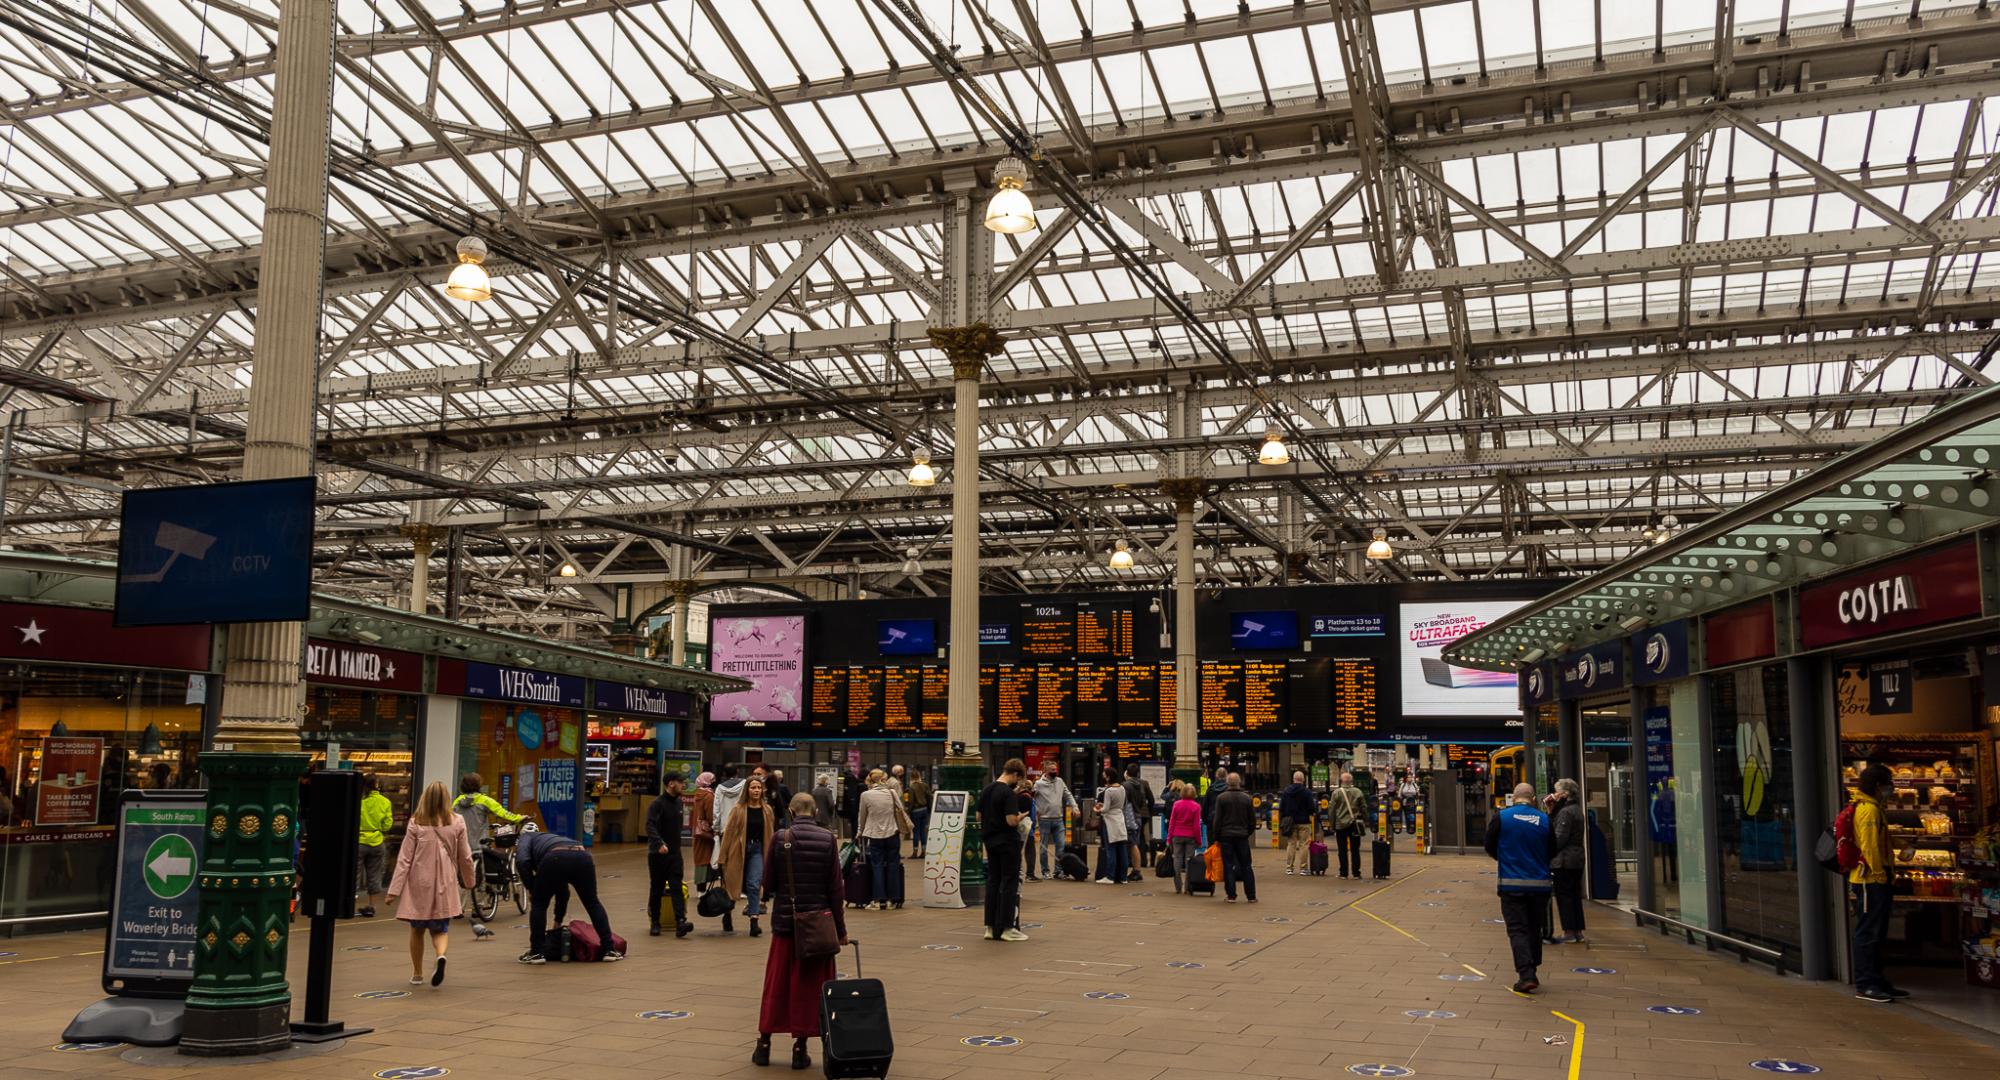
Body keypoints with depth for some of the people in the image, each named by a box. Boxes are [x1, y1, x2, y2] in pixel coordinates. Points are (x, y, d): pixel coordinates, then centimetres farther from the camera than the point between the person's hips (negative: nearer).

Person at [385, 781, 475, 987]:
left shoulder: (416, 823, -6)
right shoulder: (457, 823, -3)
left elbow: (405, 858, -6)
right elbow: (465, 857, 5)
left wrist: (394, 889, -3)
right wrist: (468, 881, 20)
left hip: (419, 884, 0)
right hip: (445, 885, 0)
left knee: (417, 930, 17)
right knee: (440, 929, 11)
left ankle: (417, 974, 24)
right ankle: (441, 955, -20)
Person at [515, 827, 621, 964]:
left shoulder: (526, 838, 33)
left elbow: (522, 861, 6)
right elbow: (563, 889, 51)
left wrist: (531, 888, 19)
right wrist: (558, 921, 59)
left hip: (555, 859, -5)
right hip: (582, 857, 5)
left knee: (539, 904, 22)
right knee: (593, 904, 26)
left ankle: (536, 952, 22)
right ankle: (609, 950, 22)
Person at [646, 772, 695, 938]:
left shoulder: (678, 803, 11)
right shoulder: (657, 804, -11)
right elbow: (650, 826, -24)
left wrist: (676, 846, 13)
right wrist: (659, 843, -38)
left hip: (674, 853, 5)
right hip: (657, 854, -5)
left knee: (677, 887, -7)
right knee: (656, 889, 6)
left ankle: (680, 922, -16)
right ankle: (654, 923, 18)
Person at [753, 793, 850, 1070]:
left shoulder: (780, 838, -7)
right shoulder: (827, 839, -5)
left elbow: (769, 883, -2)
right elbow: (835, 888, -4)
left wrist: (770, 893, 22)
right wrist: (840, 928, 3)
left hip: (785, 920, 0)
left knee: (777, 984, 11)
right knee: (809, 985, 8)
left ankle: (764, 1044, 17)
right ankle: (800, 1047, 9)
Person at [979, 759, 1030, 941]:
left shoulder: (986, 790, 7)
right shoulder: (1009, 793, -18)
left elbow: (979, 816, 12)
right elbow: (1011, 820, -24)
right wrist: (1020, 817, -5)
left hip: (990, 842, 8)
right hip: (1007, 843, -8)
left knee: (993, 882, 11)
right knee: (1009, 884, -1)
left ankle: (991, 927, 13)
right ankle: (1006, 928, 0)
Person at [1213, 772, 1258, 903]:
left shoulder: (1221, 798, -5)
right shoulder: (1247, 798, 2)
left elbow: (1218, 819, -5)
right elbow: (1252, 820, 6)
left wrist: (1217, 837, 2)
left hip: (1226, 836, -2)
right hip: (1242, 836, 2)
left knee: (1228, 866, 2)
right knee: (1246, 866, 8)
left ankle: (1231, 895, -1)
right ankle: (1251, 896, 9)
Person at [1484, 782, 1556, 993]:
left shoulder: (1501, 817, -6)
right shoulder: (1544, 820, 0)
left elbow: (1490, 847, 3)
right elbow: (1552, 852, 9)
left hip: (1512, 884, -3)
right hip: (1540, 884, 3)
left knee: (1517, 930, -1)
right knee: (1534, 928, 17)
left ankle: (1526, 975, -13)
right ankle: (1533, 972, 22)